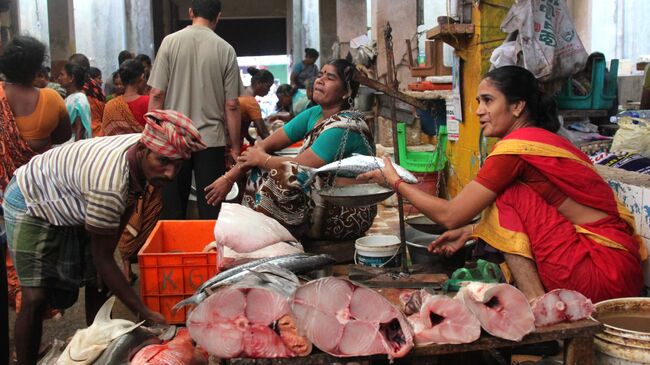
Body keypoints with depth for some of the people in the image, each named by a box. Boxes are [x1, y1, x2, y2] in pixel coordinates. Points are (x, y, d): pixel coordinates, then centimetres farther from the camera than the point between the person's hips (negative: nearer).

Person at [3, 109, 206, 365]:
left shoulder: (145, 155, -18)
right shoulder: (109, 185, -42)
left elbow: (126, 205, 1)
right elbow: (102, 257, -31)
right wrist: (144, 314, -28)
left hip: (73, 206, 8)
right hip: (32, 203, -7)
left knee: (98, 284, 6)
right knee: (36, 297, -14)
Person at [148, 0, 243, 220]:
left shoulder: (170, 42, -1)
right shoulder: (225, 50, -2)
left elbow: (156, 94, -3)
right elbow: (232, 105, -2)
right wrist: (235, 147, 7)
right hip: (211, 140, 0)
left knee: (173, 210, 9)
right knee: (210, 211, 6)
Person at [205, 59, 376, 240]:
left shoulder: (344, 126, -20)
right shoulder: (314, 114, 5)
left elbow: (298, 168, -23)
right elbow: (266, 144, 2)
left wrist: (261, 159, -6)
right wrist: (229, 177, -7)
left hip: (349, 213, -8)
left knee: (280, 176, -24)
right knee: (262, 172, -3)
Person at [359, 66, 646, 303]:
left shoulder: (516, 145, -14)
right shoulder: (542, 139, 14)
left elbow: (451, 216, -9)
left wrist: (396, 182, 3)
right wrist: (470, 232, 11)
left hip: (606, 272, -9)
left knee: (509, 196, -8)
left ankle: (536, 303, -10)